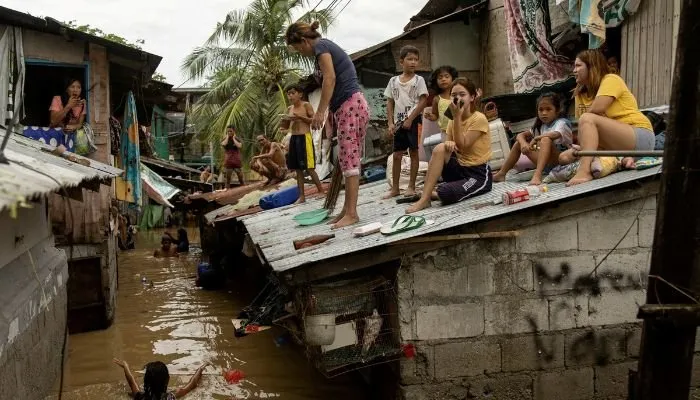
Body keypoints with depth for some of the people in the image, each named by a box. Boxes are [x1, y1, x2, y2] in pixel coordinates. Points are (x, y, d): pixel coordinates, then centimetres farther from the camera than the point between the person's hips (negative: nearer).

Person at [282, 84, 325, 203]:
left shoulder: (306, 105, -3)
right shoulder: (289, 109, 15)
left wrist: (300, 117, -18)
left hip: (304, 137, -7)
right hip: (293, 138, 7)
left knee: (308, 168, -8)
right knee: (298, 169, 6)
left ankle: (321, 191, 4)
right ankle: (301, 196, 9)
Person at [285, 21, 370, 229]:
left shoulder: (321, 46, -5)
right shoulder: (328, 47, 25)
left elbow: (330, 78, -19)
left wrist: (320, 112, -22)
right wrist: (330, 117, 30)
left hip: (351, 106, -10)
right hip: (347, 107, 10)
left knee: (349, 160, -12)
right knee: (347, 160, 8)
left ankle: (351, 213, -12)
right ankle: (347, 210, 11)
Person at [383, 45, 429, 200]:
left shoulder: (419, 80, -2)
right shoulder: (393, 81, 7)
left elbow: (422, 102, -8)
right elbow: (390, 103, 9)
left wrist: (410, 119, -13)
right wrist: (391, 123, -1)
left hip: (413, 121, -3)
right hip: (399, 122, 4)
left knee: (413, 152, 2)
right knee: (397, 155, 5)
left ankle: (411, 186, 8)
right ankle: (395, 188, 13)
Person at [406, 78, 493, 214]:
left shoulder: (479, 119, -13)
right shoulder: (454, 121, 9)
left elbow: (462, 146, -19)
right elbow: (453, 146, 2)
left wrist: (457, 117, -19)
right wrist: (449, 143, -22)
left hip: (479, 174, -6)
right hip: (460, 169, 7)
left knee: (446, 194, -33)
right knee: (440, 149, -23)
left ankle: (434, 194, 3)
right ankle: (424, 198, -21)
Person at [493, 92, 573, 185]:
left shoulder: (561, 123, -8)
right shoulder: (541, 126, 14)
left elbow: (555, 135, -32)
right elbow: (520, 135, 9)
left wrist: (536, 138, -22)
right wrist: (523, 143, -14)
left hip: (561, 159, -7)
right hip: (547, 162, 7)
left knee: (546, 139, -33)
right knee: (519, 142, 6)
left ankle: (537, 175, -47)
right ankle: (501, 174, 6)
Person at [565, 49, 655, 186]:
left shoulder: (611, 80, -5)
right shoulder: (580, 94, 16)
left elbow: (596, 110, -19)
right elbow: (582, 128, 7)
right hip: (611, 145, 8)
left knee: (587, 119, -27)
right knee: (565, 157, -3)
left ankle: (584, 171, -43)